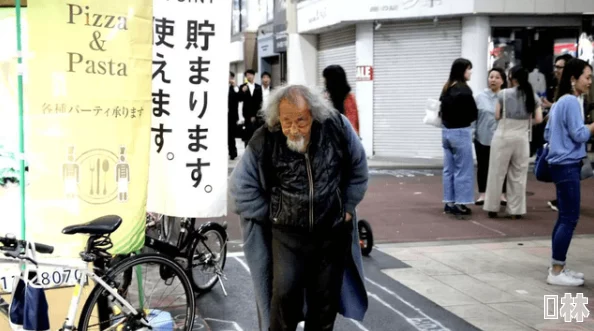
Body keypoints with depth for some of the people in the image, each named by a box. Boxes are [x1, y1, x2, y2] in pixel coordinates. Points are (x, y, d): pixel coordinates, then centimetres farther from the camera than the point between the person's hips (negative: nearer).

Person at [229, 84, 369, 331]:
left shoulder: (337, 128, -11)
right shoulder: (264, 141, -15)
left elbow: (358, 170, 6)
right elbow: (241, 186, -3)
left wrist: (347, 207, 4)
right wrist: (271, 216, -4)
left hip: (332, 233, 2)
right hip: (287, 236, -2)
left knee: (325, 301, 11)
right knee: (284, 297, -12)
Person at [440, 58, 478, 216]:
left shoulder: (446, 88, 8)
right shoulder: (464, 89, -15)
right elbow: (474, 113, -11)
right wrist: (465, 119, 8)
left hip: (446, 131, 8)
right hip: (461, 132, -8)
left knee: (449, 169, 11)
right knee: (462, 169, 0)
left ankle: (449, 202, 16)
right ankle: (459, 204, 2)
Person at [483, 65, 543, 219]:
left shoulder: (504, 94, -6)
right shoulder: (533, 96, 3)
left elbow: (497, 116, -3)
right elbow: (538, 119, 0)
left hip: (503, 136, -2)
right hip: (522, 137, 3)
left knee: (497, 173, 7)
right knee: (518, 175, 10)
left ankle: (492, 208, 11)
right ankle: (516, 210, 12)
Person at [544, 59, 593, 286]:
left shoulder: (561, 101, 15)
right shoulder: (571, 101, -14)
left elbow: (547, 134, 17)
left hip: (561, 164, 10)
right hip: (567, 166, -10)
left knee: (564, 217, 13)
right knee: (569, 218, -7)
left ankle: (558, 267, 18)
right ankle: (556, 272, -5)